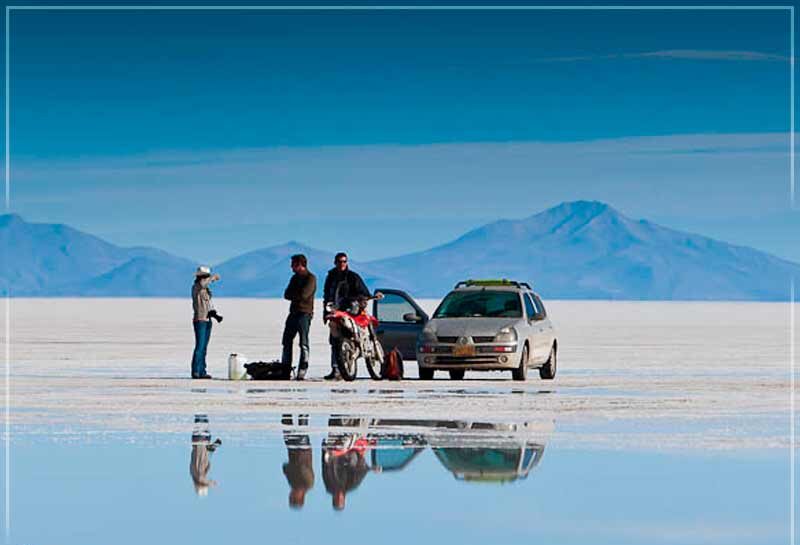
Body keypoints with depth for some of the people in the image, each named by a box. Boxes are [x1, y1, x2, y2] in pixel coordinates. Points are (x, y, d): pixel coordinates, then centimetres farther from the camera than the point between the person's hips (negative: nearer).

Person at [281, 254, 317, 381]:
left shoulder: (310, 278, -7)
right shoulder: (295, 277, 18)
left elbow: (303, 295, -18)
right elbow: (287, 295, 10)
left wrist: (293, 295, -2)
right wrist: (297, 296, -9)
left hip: (304, 313, -8)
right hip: (293, 312, 8)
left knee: (303, 344, -9)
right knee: (287, 342, 9)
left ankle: (302, 372, -11)